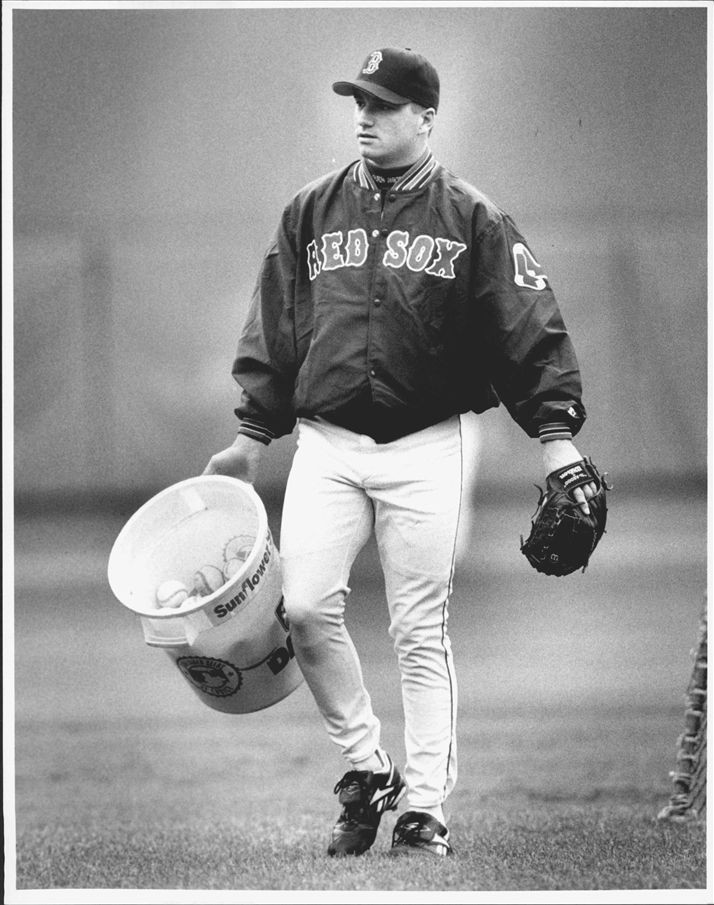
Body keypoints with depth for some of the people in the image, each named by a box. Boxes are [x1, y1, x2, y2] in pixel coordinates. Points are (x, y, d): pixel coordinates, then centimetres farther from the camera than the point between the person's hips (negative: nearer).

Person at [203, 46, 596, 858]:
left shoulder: (471, 221, 1)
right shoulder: (312, 212, 10)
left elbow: (529, 331, -3)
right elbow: (273, 331, 14)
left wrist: (555, 435, -13)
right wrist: (251, 436, 10)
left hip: (425, 449, -3)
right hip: (325, 443, 3)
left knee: (421, 633, -1)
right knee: (307, 608, -11)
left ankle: (424, 808, 4)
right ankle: (365, 770, 6)